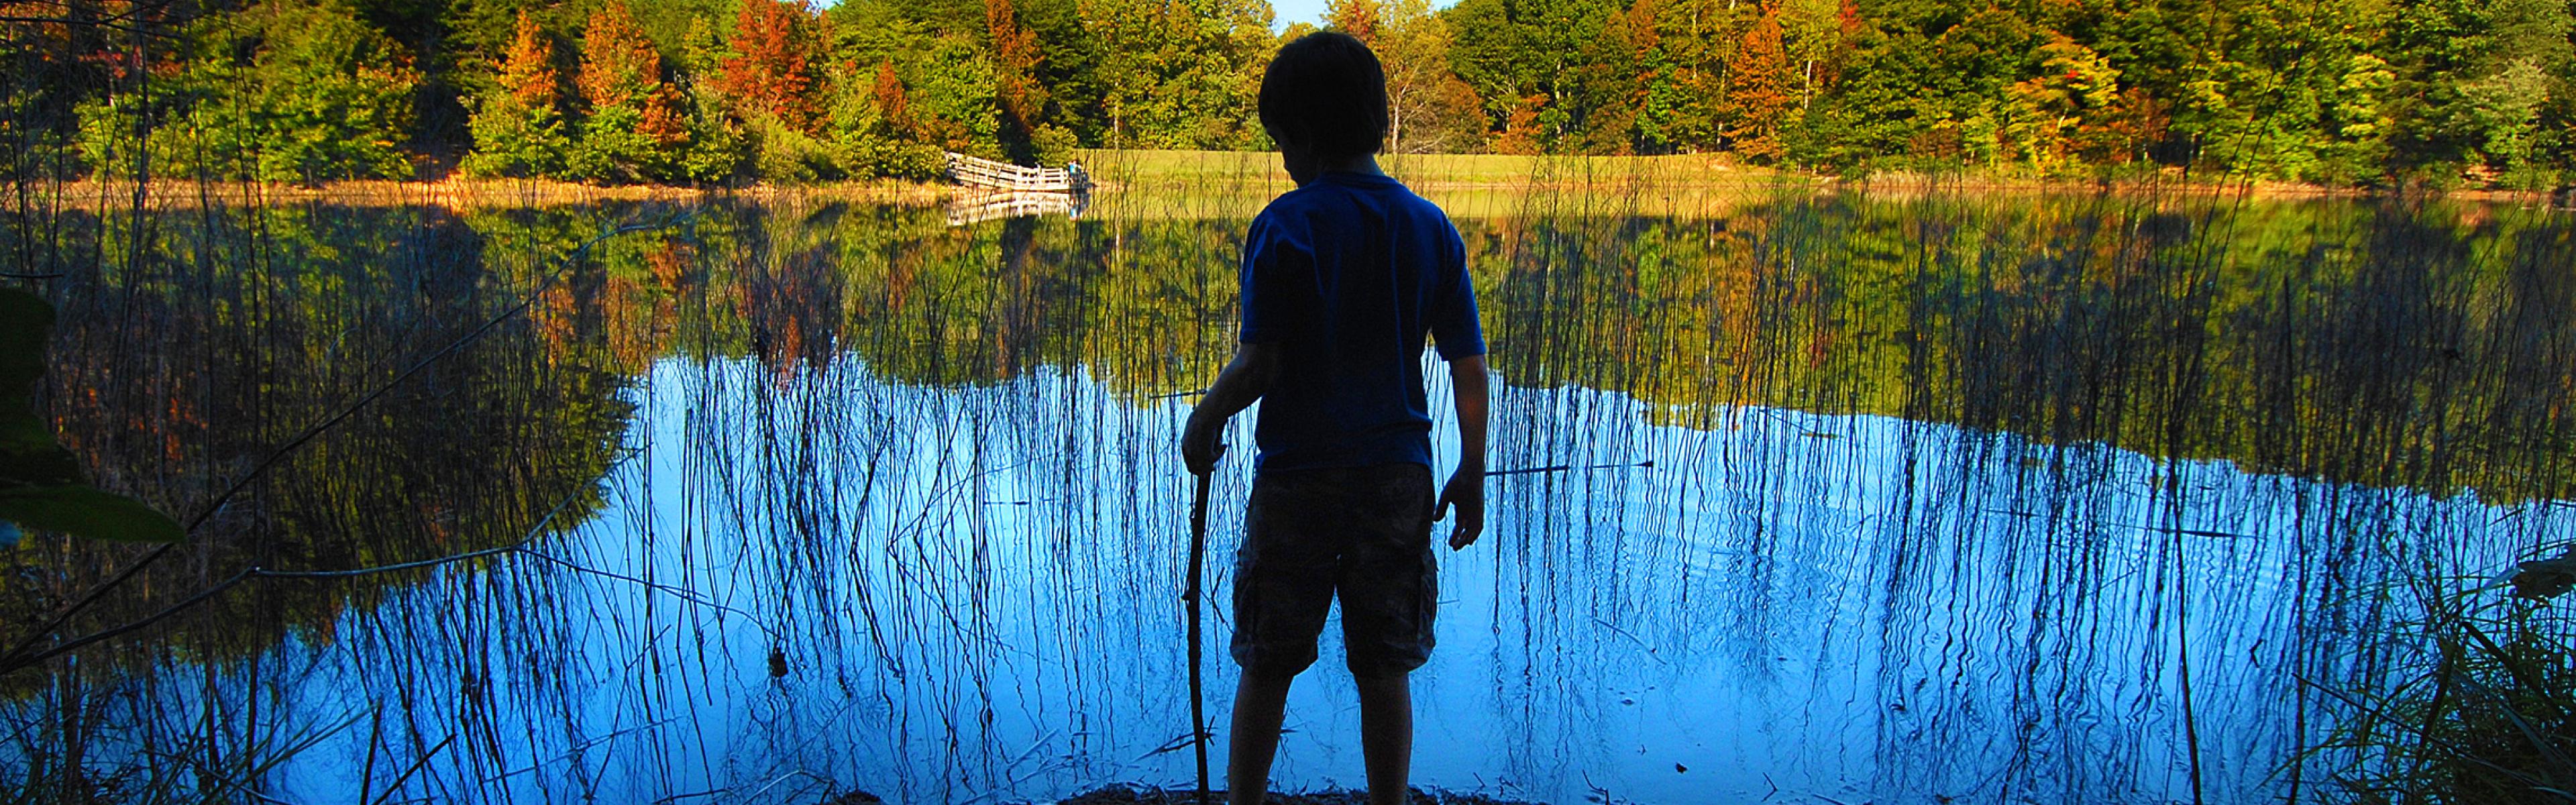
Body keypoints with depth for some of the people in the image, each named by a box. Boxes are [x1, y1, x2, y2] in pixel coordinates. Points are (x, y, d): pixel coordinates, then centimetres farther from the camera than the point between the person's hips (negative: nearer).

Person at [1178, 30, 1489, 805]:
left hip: (1297, 476, -3)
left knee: (1266, 668, 12)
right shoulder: (1431, 227, 2)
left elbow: (1258, 364, -15)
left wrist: (1203, 421, 2)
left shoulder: (1286, 226, -10)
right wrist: (1471, 473, 10)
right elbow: (1470, 368, 1)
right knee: (1384, 670, 11)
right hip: (1397, 476, 3)